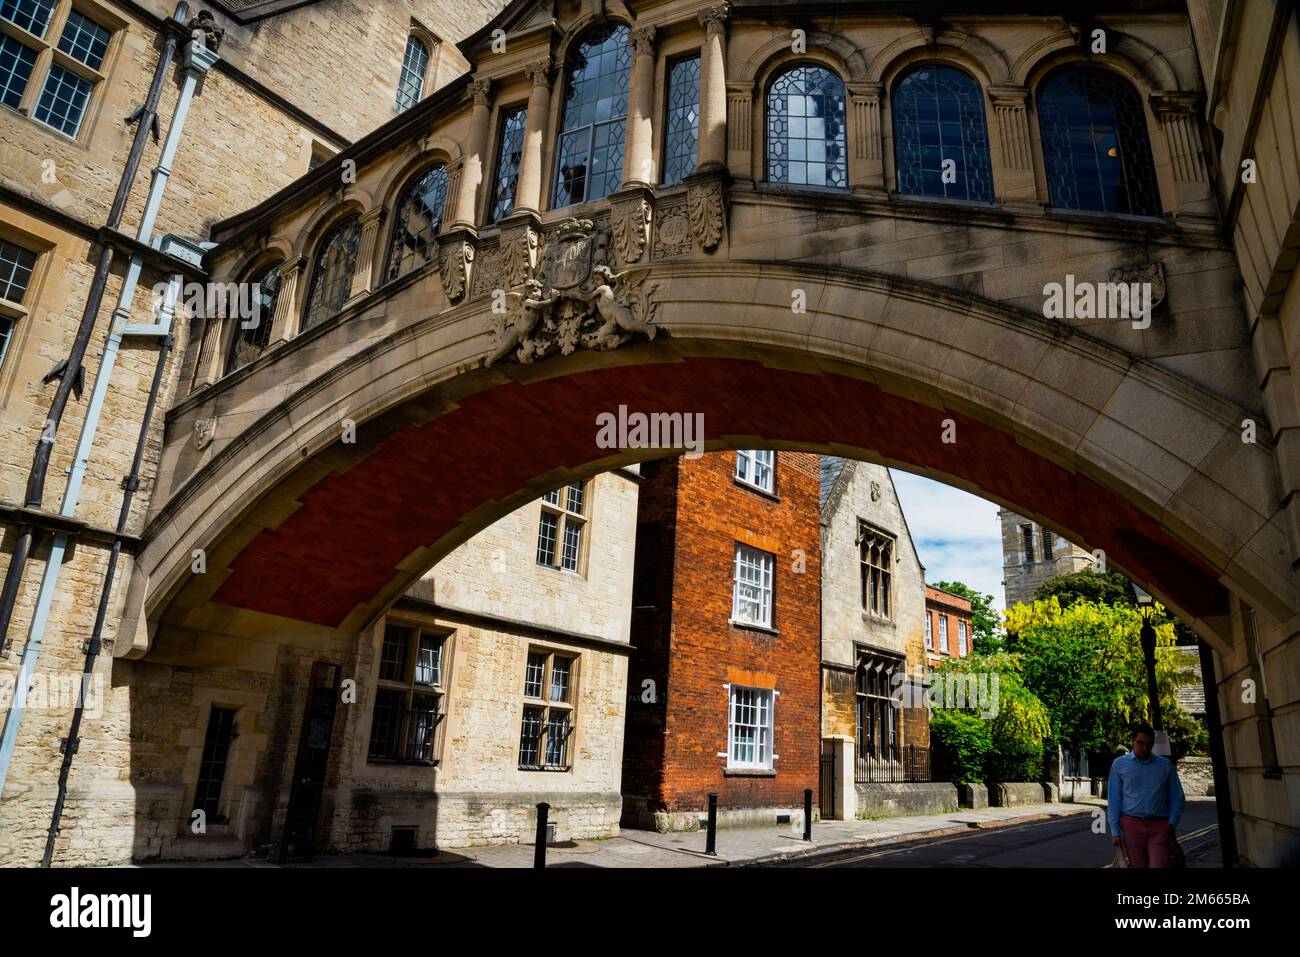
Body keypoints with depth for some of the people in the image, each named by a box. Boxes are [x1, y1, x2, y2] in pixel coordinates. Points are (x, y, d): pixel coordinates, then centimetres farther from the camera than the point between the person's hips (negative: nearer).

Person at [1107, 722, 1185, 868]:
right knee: (1138, 865, 2)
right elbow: (1113, 799, 5)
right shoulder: (1119, 764, 6)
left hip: (1159, 826, 1)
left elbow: (1176, 798, 13)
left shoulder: (1165, 765, 10)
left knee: (1159, 865, -12)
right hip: (1131, 823, 0)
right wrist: (1115, 832, 0)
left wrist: (1171, 824, -1)